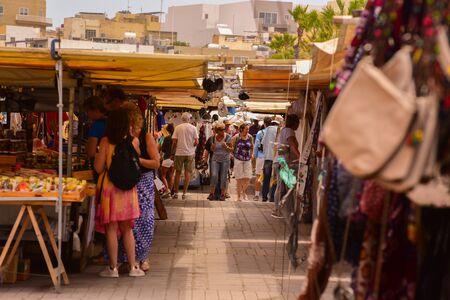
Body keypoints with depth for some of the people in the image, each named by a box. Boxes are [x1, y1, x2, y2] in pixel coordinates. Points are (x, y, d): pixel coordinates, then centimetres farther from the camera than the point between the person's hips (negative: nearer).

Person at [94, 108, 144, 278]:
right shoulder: (134, 141, -4)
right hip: (128, 188, 2)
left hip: (109, 187, -2)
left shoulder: (106, 142, -8)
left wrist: (98, 155, 12)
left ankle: (113, 268, 8)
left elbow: (98, 168, -8)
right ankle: (133, 267, 14)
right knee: (127, 229, 13)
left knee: (111, 228, 4)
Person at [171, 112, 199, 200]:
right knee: (187, 173, 5)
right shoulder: (193, 128, -2)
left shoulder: (177, 128, -2)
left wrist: (172, 154, 4)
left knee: (178, 172, 10)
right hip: (190, 153, 0)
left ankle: (176, 193, 12)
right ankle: (184, 193, 3)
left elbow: (174, 142, -4)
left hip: (179, 153, 0)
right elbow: (196, 142, -6)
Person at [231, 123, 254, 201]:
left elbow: (252, 147, 19)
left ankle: (244, 192, 22)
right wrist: (234, 154, -2)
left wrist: (252, 154, 8)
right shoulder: (236, 137, -5)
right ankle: (239, 196, 11)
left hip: (247, 160, 3)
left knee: (247, 178, -4)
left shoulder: (250, 137, 4)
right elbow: (231, 147, 6)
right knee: (239, 179, 1)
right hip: (238, 159, -3)